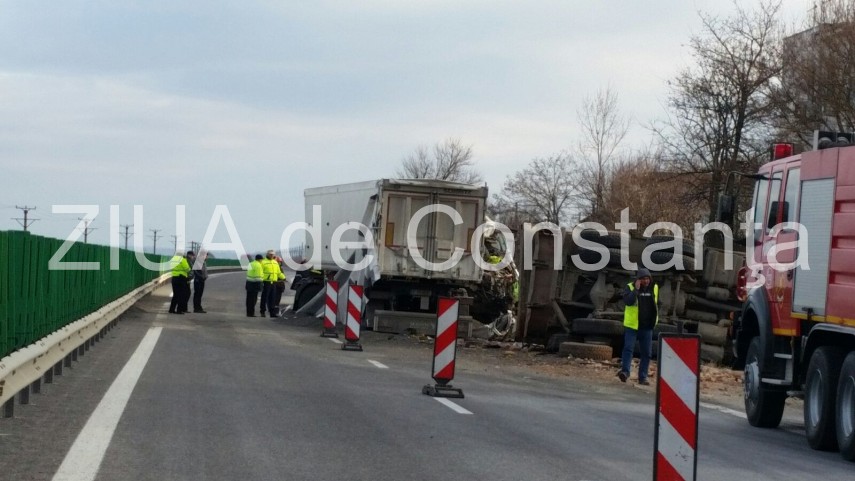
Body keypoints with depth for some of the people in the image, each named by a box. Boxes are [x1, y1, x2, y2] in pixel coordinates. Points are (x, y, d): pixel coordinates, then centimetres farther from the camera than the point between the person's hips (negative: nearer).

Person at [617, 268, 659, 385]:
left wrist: (655, 317, 17)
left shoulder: (654, 288, 8)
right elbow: (627, 301, -22)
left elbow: (657, 303, 23)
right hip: (632, 325, -4)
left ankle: (643, 377, 10)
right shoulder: (630, 287, -5)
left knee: (646, 352, 5)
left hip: (647, 327, 4)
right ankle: (625, 371, -17)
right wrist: (636, 289, -25)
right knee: (628, 348, -15)